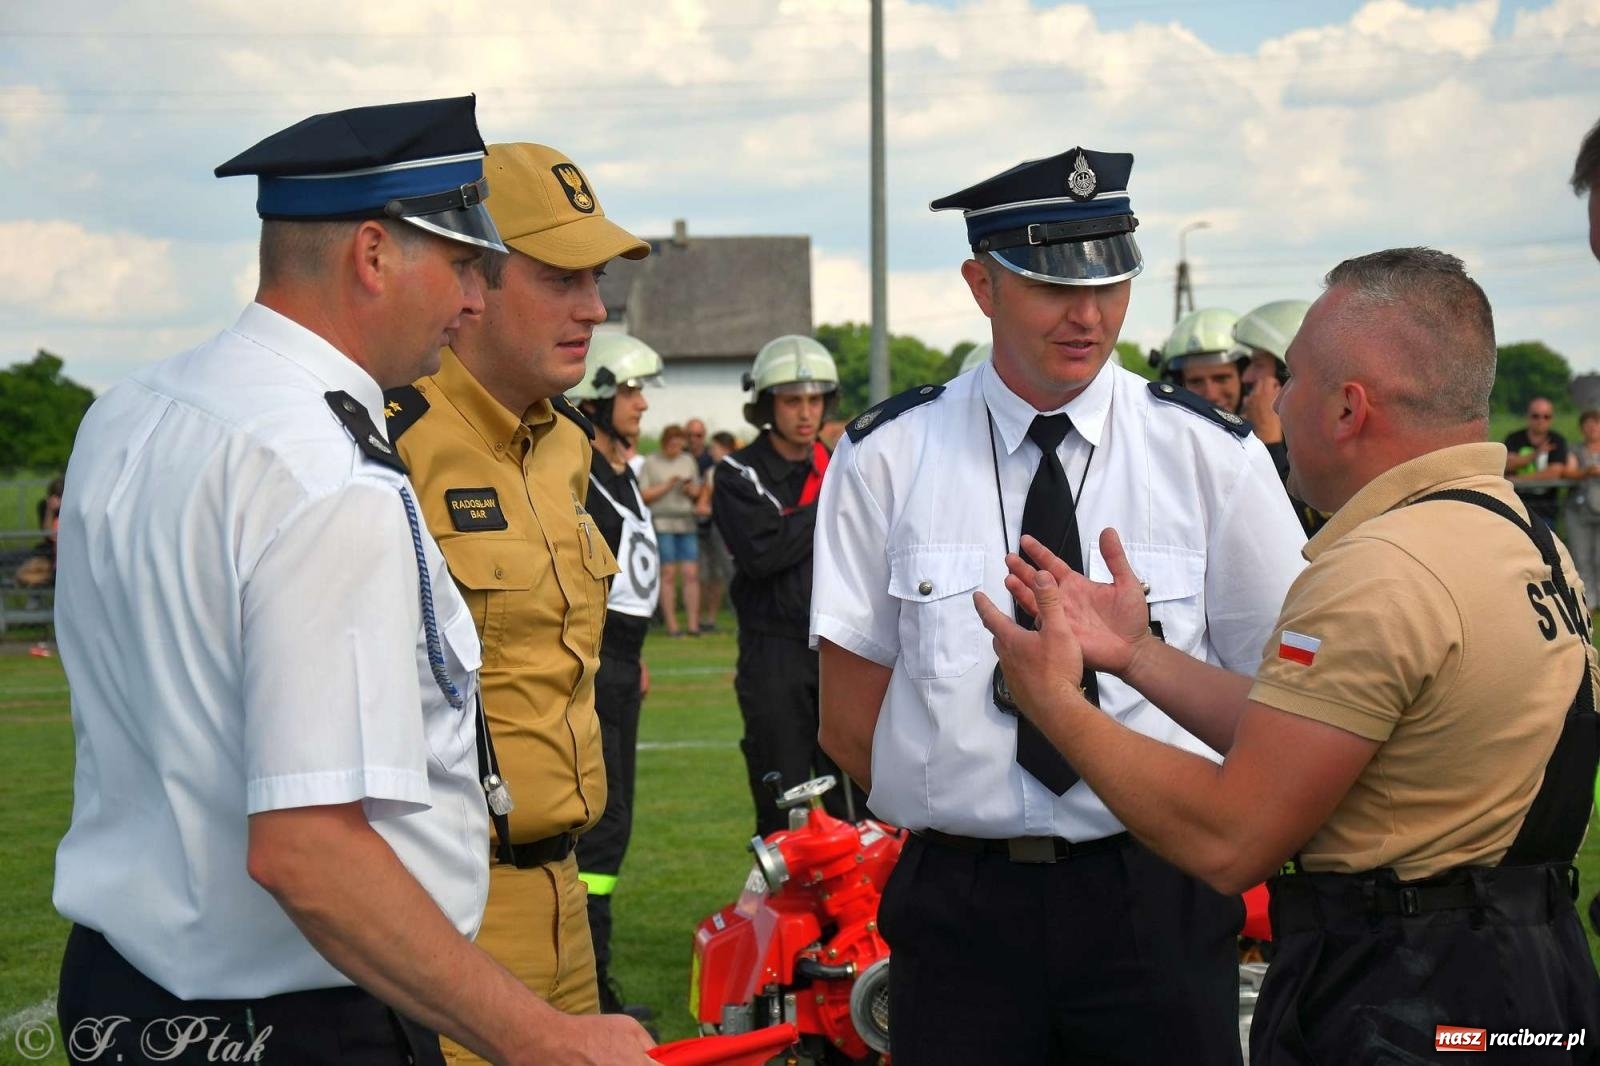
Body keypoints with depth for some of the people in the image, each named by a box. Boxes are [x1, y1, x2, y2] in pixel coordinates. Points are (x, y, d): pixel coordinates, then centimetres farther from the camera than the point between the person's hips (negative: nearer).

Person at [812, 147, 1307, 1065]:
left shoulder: (1215, 456, -1)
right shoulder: (885, 459, -1)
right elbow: (850, 720, 1)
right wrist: (968, 820, -5)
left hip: (1159, 908, 0)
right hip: (960, 909, 0)